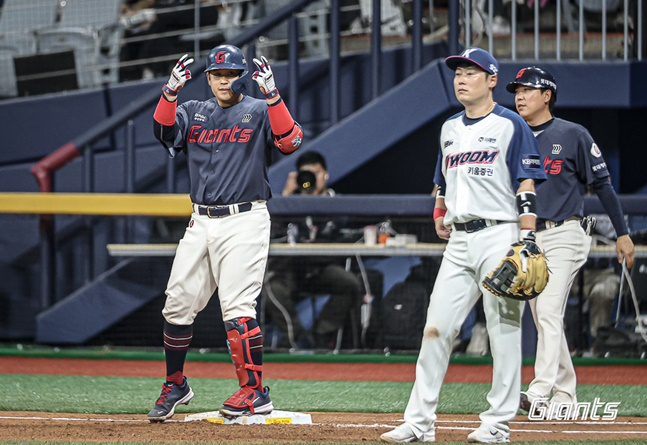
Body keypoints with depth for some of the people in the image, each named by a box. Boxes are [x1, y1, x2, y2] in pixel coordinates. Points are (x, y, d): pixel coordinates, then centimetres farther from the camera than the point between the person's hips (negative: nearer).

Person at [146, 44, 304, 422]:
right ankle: (175, 386, 20)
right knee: (178, 304, 5)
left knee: (237, 308, -14)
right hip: (201, 222, 5)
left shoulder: (259, 111, 1)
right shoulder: (194, 112, 15)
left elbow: (290, 142, -16)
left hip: (244, 222, -5)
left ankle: (255, 390, -9)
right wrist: (171, 90, -18)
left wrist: (272, 95, -25)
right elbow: (164, 131, -4)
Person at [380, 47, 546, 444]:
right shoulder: (450, 129, 17)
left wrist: (527, 241, -16)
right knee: (436, 328, 1)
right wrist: (440, 214, 18)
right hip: (459, 243, 6)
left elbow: (526, 187, -8)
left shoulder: (510, 125, -3)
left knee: (504, 329, -4)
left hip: (499, 236, -6)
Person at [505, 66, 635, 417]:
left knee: (549, 311, -18)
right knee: (543, 319, 7)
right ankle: (565, 398, 13)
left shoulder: (572, 135, -4)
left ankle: (540, 391, -28)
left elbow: (602, 184, -1)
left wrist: (622, 234, -3)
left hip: (564, 235, -6)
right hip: (528, 239, 6)